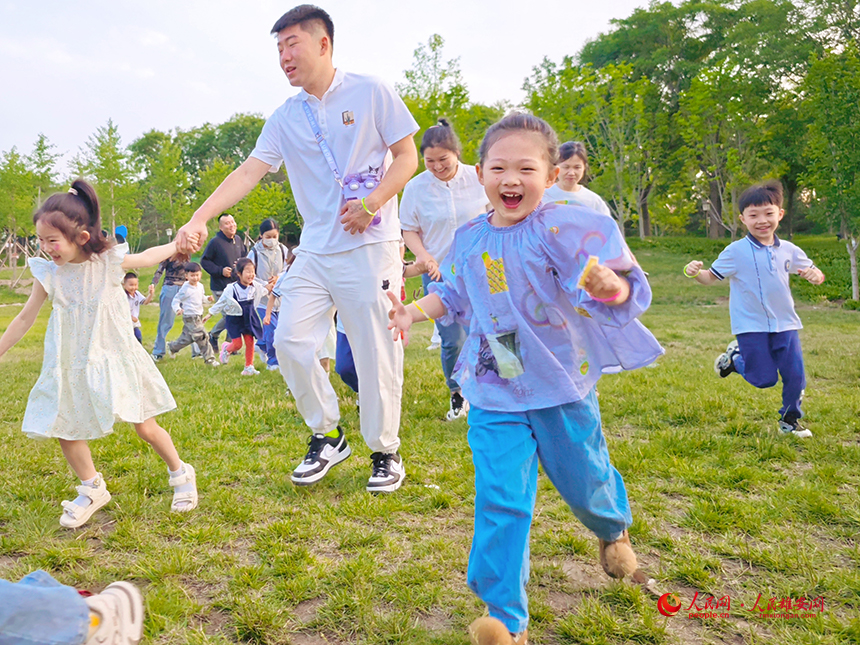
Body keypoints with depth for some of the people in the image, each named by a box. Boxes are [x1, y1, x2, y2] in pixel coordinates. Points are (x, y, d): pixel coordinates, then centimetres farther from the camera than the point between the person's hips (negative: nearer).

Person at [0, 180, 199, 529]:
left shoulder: (109, 262, -11)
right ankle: (92, 490, 25)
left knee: (145, 427, 1)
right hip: (72, 366, 3)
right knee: (64, 430, 3)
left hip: (115, 358, -2)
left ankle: (181, 475, 23)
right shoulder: (48, 274, -6)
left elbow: (146, 258, 8)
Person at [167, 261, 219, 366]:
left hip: (198, 316, 8)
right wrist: (177, 309, -30)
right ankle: (209, 358, -3)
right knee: (202, 336, -11)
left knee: (187, 337, 21)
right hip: (190, 317, -8)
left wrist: (207, 298, 2)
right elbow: (176, 300, -12)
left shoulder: (200, 286, 8)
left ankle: (172, 347, 43)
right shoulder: (185, 289, -14)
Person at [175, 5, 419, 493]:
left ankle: (386, 452, 16)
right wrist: (199, 219, -11)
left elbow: (407, 156, -1)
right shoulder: (285, 118, 10)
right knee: (291, 340, -2)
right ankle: (327, 436, 17)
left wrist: (372, 203, -16)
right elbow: (249, 172, 2)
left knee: (376, 351, -2)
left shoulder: (370, 92, -1)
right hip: (315, 250, 5)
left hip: (370, 246, -4)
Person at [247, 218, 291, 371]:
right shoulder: (255, 252, -7)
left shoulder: (283, 250, 0)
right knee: (272, 329, -9)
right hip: (263, 297, -4)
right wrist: (265, 285, -15)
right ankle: (272, 361, 8)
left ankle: (261, 345, 38)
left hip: (280, 296, 4)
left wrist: (279, 277, -16)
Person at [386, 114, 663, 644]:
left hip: (563, 387, -2)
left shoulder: (565, 229, -15)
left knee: (583, 479, 18)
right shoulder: (469, 239, 1)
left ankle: (614, 531, 57)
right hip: (495, 395, 3)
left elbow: (627, 289, -22)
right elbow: (454, 297, 18)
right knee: (501, 500, -3)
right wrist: (414, 311, 4)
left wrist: (609, 287, -44)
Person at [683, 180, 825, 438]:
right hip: (751, 326, -4)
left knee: (795, 375, 2)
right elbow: (712, 277, -6)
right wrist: (695, 272, -28)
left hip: (785, 324, 4)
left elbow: (812, 270, 14)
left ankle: (790, 420, 27)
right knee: (764, 379, -2)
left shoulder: (788, 250, 3)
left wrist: (815, 275, -11)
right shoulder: (736, 251, -9)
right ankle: (735, 356, 29)